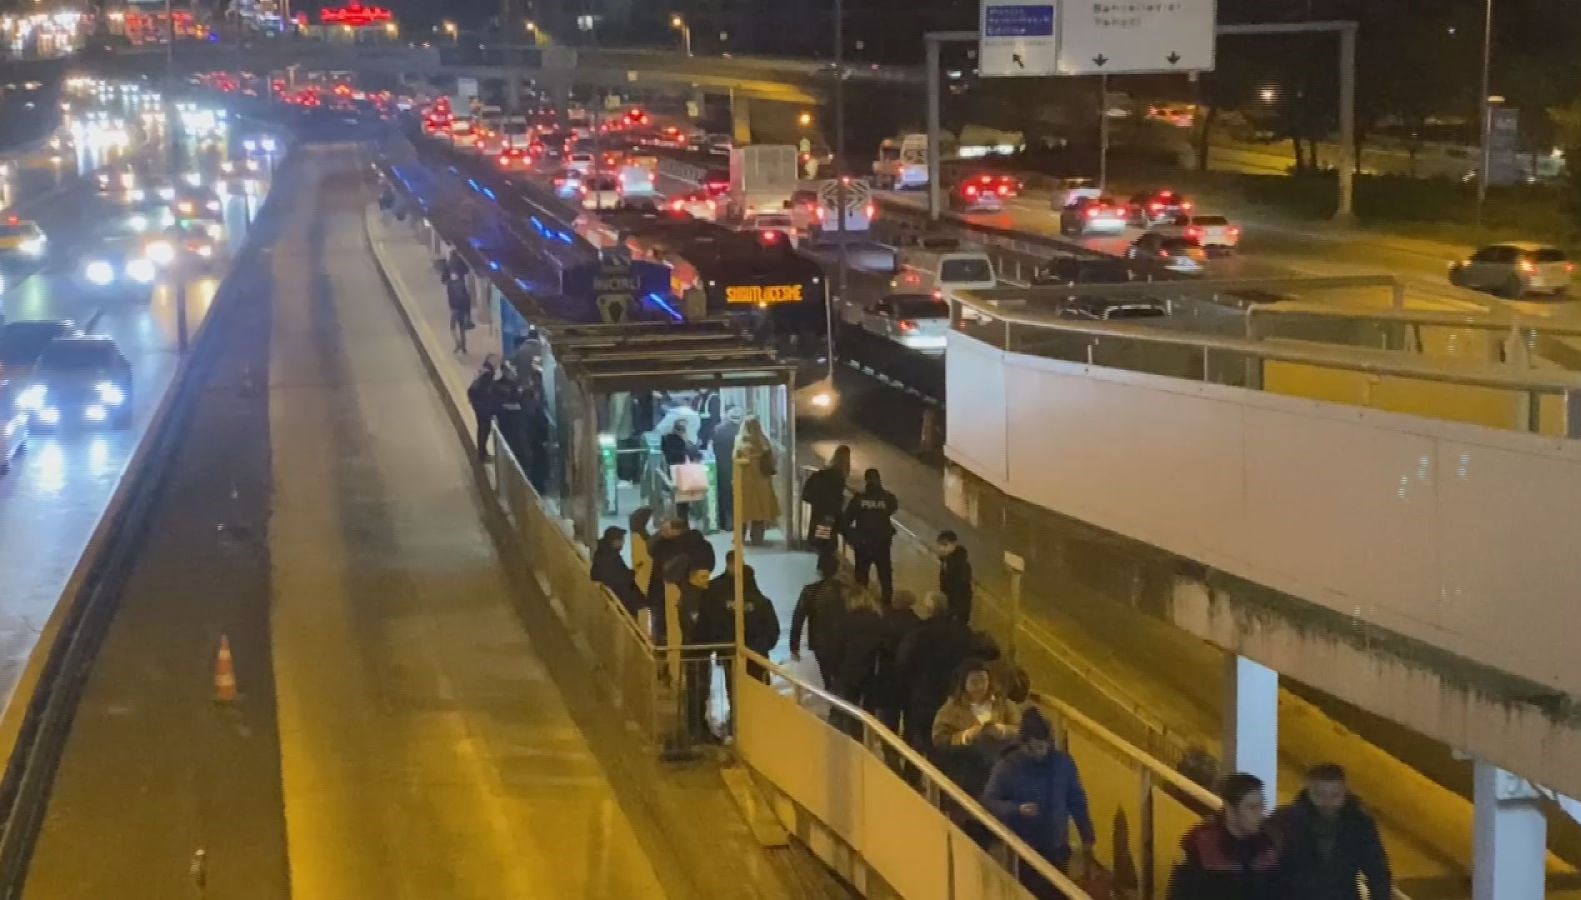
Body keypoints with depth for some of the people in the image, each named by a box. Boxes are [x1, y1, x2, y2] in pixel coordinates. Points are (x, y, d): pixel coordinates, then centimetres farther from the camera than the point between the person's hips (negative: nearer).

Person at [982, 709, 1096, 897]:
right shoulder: (1007, 766, -12)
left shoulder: (1063, 762, -3)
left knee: (1057, 894, 9)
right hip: (1023, 849, -2)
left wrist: (1087, 837, 7)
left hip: (1057, 847, 3)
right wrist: (1017, 809, -27)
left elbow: (1076, 801, 7)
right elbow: (989, 801, -11)